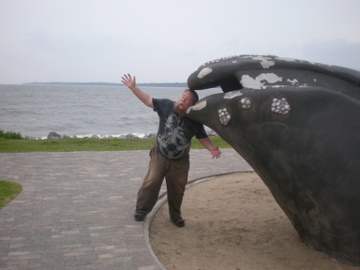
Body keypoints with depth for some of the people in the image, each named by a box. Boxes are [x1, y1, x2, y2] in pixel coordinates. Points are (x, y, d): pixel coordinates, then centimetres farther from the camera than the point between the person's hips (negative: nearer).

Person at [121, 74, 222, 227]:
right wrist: (133, 87, -3)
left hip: (180, 162, 1)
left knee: (177, 190, 7)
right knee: (151, 183, -10)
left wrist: (212, 149, -23)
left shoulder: (194, 121, -9)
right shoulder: (167, 105, -9)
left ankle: (175, 216, 30)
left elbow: (203, 138, -4)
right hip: (160, 156, -1)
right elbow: (148, 101, -1)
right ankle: (141, 210, 13)